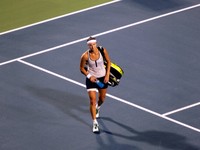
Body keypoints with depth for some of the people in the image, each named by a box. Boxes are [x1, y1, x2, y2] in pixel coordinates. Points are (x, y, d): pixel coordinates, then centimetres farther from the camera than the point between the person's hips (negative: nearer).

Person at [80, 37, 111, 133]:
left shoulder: (102, 51, -17)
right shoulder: (85, 56, -22)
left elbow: (108, 61, 0)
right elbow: (82, 68, -6)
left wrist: (107, 75, -6)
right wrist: (89, 76, -20)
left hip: (103, 78, 3)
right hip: (91, 79, -3)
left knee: (102, 99, 20)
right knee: (92, 101, -11)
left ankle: (98, 107, 57)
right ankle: (95, 123, -5)